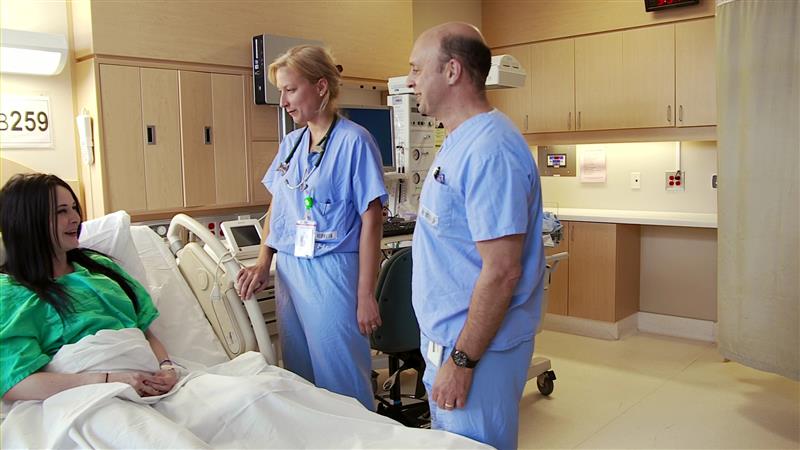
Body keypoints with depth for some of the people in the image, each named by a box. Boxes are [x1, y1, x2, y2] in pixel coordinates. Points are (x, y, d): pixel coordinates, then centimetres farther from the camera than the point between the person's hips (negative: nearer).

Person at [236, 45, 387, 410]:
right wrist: (263, 265, 6)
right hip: (289, 270, 7)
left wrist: (366, 296, -14)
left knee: (341, 385, 2)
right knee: (298, 377, 17)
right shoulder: (290, 143, 11)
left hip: (332, 273, -7)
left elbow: (371, 220, -13)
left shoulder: (354, 141, -10)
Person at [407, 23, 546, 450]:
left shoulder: (490, 150, -23)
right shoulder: (459, 140, 9)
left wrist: (462, 361, -21)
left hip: (475, 347, -10)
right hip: (445, 337, 10)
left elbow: (502, 272, -26)